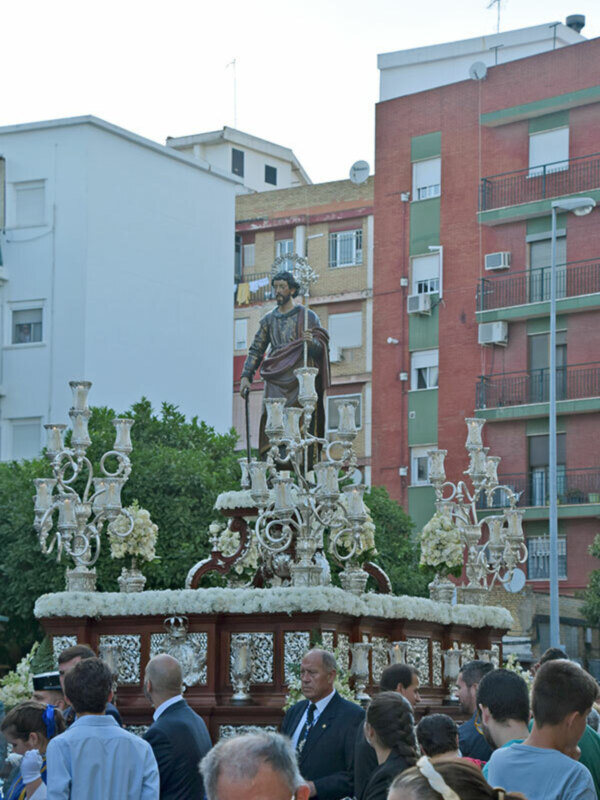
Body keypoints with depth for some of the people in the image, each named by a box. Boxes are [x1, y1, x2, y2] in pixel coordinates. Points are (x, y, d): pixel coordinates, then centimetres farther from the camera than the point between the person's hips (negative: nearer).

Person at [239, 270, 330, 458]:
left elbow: (322, 348, 4)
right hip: (275, 382, 3)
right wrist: (246, 376, 9)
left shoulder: (307, 316, 9)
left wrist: (312, 342, -19)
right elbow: (256, 350, 21)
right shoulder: (269, 319, 19)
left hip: (299, 381, -3)